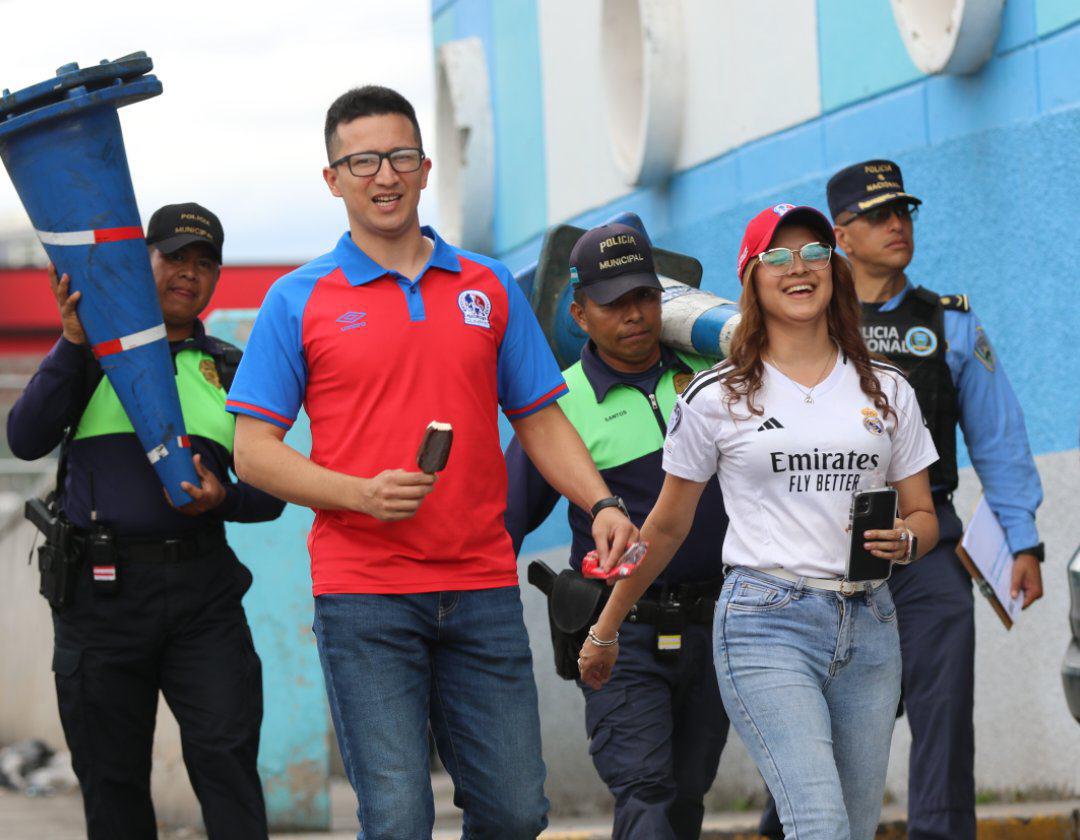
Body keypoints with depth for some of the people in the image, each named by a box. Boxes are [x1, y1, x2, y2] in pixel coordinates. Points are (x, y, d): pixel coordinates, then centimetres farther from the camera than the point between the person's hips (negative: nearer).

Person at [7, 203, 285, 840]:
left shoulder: (231, 372, 15)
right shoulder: (94, 353, 8)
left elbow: (269, 493, 13)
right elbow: (27, 439, -6)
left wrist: (222, 500, -10)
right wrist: (73, 343, -14)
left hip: (203, 594, 1)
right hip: (101, 590, -1)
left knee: (227, 756, -11)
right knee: (113, 783, 3)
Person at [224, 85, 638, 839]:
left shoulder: (489, 288, 13)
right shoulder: (299, 302, 3)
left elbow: (539, 420, 16)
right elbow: (254, 451, 0)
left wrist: (601, 505, -2)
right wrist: (362, 494, -15)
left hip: (482, 588, 3)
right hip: (363, 596, -3)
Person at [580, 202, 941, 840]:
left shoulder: (886, 391, 12)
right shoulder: (717, 398, 3)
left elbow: (923, 515, 17)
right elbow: (667, 526, 12)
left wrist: (904, 540, -7)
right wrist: (605, 632, 17)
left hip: (868, 627, 4)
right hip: (766, 624, -4)